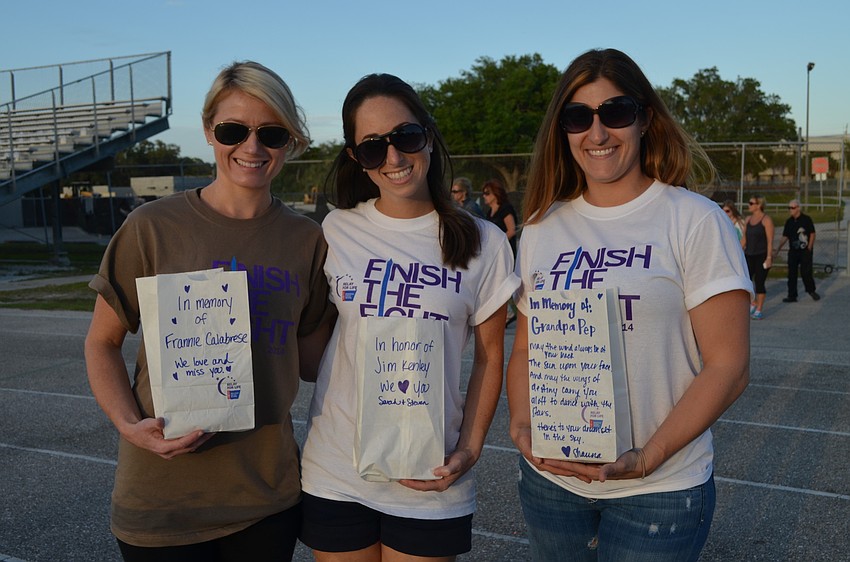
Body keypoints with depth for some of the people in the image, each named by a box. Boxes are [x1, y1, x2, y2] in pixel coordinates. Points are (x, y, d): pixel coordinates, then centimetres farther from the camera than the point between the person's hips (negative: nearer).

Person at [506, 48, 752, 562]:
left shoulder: (694, 221, -8)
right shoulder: (542, 227, 5)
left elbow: (729, 365, -11)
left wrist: (646, 458, -20)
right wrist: (522, 424, -8)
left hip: (659, 489, -3)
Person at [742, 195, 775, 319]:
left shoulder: (766, 219, -8)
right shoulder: (748, 219, 11)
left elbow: (770, 240, -12)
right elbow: (744, 238, 14)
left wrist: (769, 257, -17)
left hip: (762, 256, -6)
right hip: (749, 255, 6)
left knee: (759, 282, -2)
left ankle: (759, 310, 9)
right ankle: (753, 303, 22)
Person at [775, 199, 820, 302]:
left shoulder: (806, 219, -5)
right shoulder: (789, 221, 8)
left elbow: (812, 234, -3)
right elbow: (785, 237, 12)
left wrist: (809, 248, -9)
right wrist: (778, 248, 3)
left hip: (805, 251, -5)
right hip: (793, 251, 5)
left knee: (806, 272, -5)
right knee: (791, 274, 1)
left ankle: (811, 290, 19)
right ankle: (792, 296, 6)